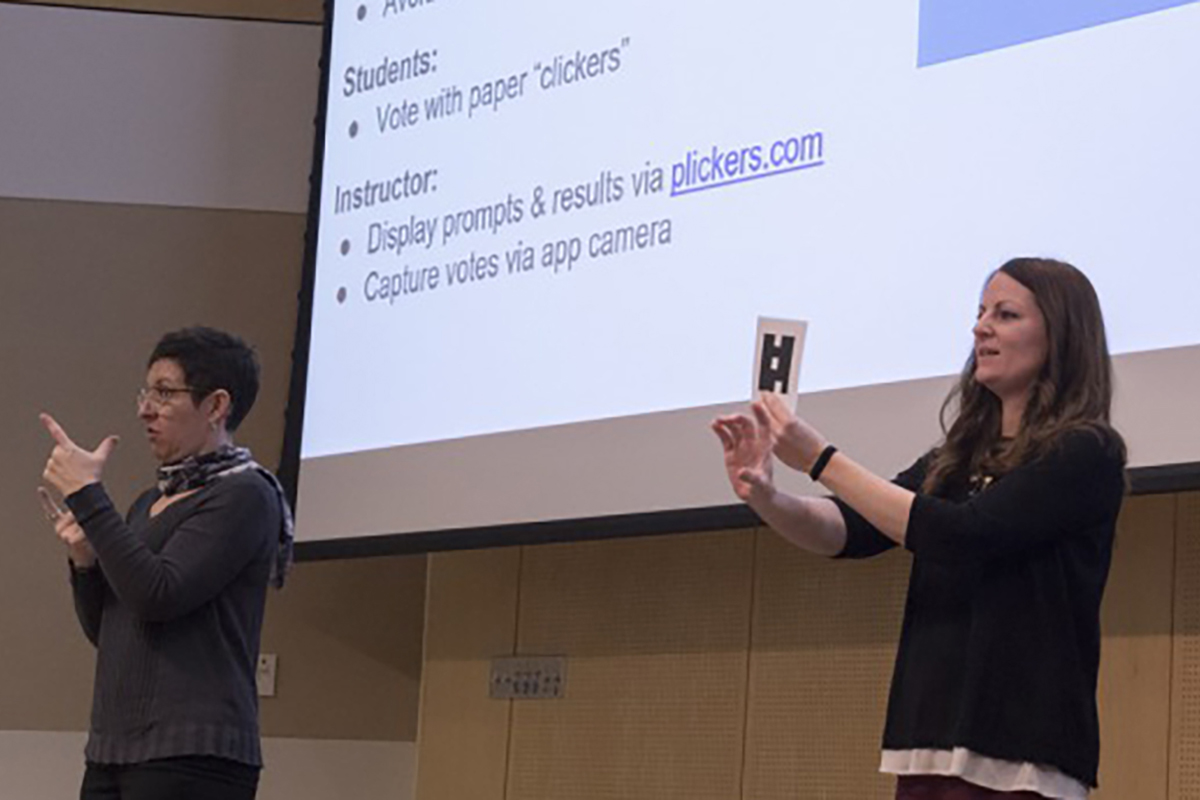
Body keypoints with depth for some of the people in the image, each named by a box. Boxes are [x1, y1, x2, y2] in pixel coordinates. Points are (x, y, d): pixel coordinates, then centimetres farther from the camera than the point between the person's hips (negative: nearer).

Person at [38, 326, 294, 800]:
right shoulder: (150, 503, 20)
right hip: (113, 751, 9)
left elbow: (160, 596, -18)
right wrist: (85, 561, 3)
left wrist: (86, 496, -14)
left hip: (193, 754, -9)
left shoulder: (244, 496, -6)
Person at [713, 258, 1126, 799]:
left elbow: (961, 536, -15)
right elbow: (850, 531, 8)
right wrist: (765, 497, -12)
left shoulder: (1087, 454, -5)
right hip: (930, 745, 6)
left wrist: (820, 460, -12)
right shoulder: (957, 460, 17)